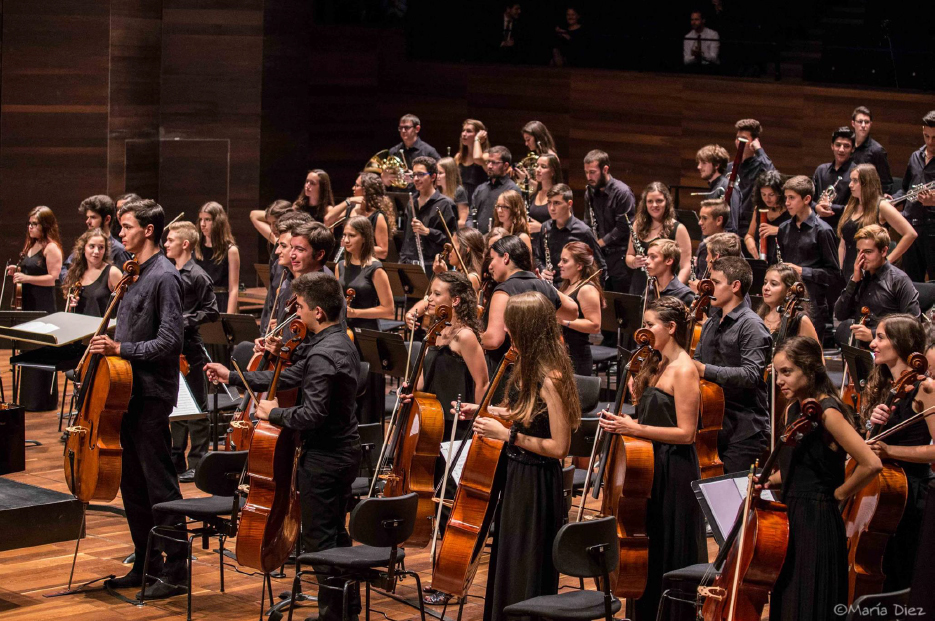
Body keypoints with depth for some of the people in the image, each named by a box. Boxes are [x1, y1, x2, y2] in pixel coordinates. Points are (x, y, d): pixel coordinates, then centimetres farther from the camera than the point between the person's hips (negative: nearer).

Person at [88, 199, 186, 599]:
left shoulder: (164, 277, -13)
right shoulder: (136, 274, 15)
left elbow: (170, 341, -21)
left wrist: (120, 348, -21)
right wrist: (108, 348, 8)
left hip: (151, 396, -10)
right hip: (127, 392, 10)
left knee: (160, 484, -5)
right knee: (132, 483, 14)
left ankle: (175, 572, 0)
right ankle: (146, 564, 23)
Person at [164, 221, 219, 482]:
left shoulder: (197, 276, -11)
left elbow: (211, 312, -11)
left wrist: (186, 320, -18)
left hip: (190, 349, -8)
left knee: (196, 408, 0)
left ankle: (197, 463, 5)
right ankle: (176, 459, 22)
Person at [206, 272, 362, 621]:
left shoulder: (322, 355, -24)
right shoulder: (340, 342, 9)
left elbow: (313, 415, -29)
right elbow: (291, 377, 16)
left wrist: (273, 413, -11)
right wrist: (232, 377, 18)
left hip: (323, 458, -10)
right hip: (343, 451, 10)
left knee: (319, 540, 0)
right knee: (335, 534, 20)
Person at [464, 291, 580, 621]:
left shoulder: (550, 379, -25)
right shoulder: (528, 368, 2)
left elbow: (559, 446, -24)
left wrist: (506, 434, -22)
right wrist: (484, 411, 16)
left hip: (536, 485, -9)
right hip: (517, 476, 9)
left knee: (526, 574, 4)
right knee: (507, 567, 23)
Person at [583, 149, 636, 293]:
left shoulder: (622, 192, -13)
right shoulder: (590, 192, 8)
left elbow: (624, 228, -16)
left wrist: (601, 242, -12)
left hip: (620, 255, -6)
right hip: (599, 255, 6)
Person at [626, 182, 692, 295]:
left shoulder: (678, 229, -4)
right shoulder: (638, 225, 10)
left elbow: (685, 267, -8)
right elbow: (629, 256, 18)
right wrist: (634, 262, -5)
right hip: (638, 289, 4)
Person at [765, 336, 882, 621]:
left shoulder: (827, 412, -16)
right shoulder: (794, 410, 11)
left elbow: (871, 464, -26)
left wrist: (837, 494, -13)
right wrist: (768, 480, 5)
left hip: (816, 522, -9)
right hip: (791, 518, 9)